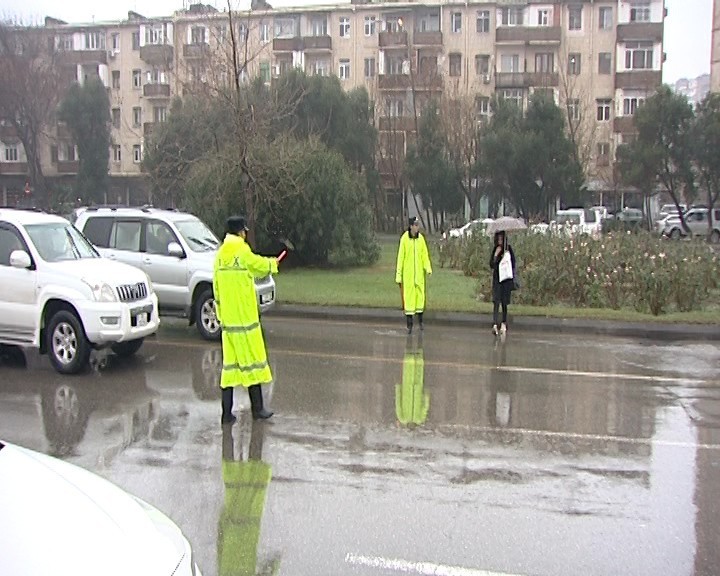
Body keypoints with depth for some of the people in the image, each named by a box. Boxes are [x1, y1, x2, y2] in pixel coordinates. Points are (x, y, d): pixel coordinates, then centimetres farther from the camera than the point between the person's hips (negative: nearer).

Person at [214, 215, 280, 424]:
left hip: (227, 319, 7)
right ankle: (257, 408, 14)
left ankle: (227, 413, 8)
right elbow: (260, 266, 0)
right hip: (245, 318, -7)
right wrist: (272, 263, 22)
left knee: (230, 363, 8)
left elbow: (217, 288, 12)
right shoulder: (242, 252, -14)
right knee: (252, 360, 5)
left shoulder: (220, 255, 8)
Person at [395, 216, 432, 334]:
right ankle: (409, 324, 8)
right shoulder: (404, 238, -10)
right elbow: (400, 257, -7)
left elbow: (425, 255, 2)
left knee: (420, 294, 7)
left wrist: (428, 267, -15)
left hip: (419, 272, 3)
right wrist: (398, 275, -8)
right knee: (408, 297, 0)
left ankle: (420, 320, 25)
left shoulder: (421, 238, 1)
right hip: (407, 272, -3)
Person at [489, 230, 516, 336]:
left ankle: (504, 324, 18)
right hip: (497, 278, 1)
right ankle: (495, 325, -19)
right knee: (496, 301, -11)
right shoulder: (494, 250, 4)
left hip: (507, 279, -1)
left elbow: (513, 263, 5)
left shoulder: (508, 249, 0)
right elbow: (492, 266, -2)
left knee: (504, 302, 5)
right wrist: (496, 255, -14)